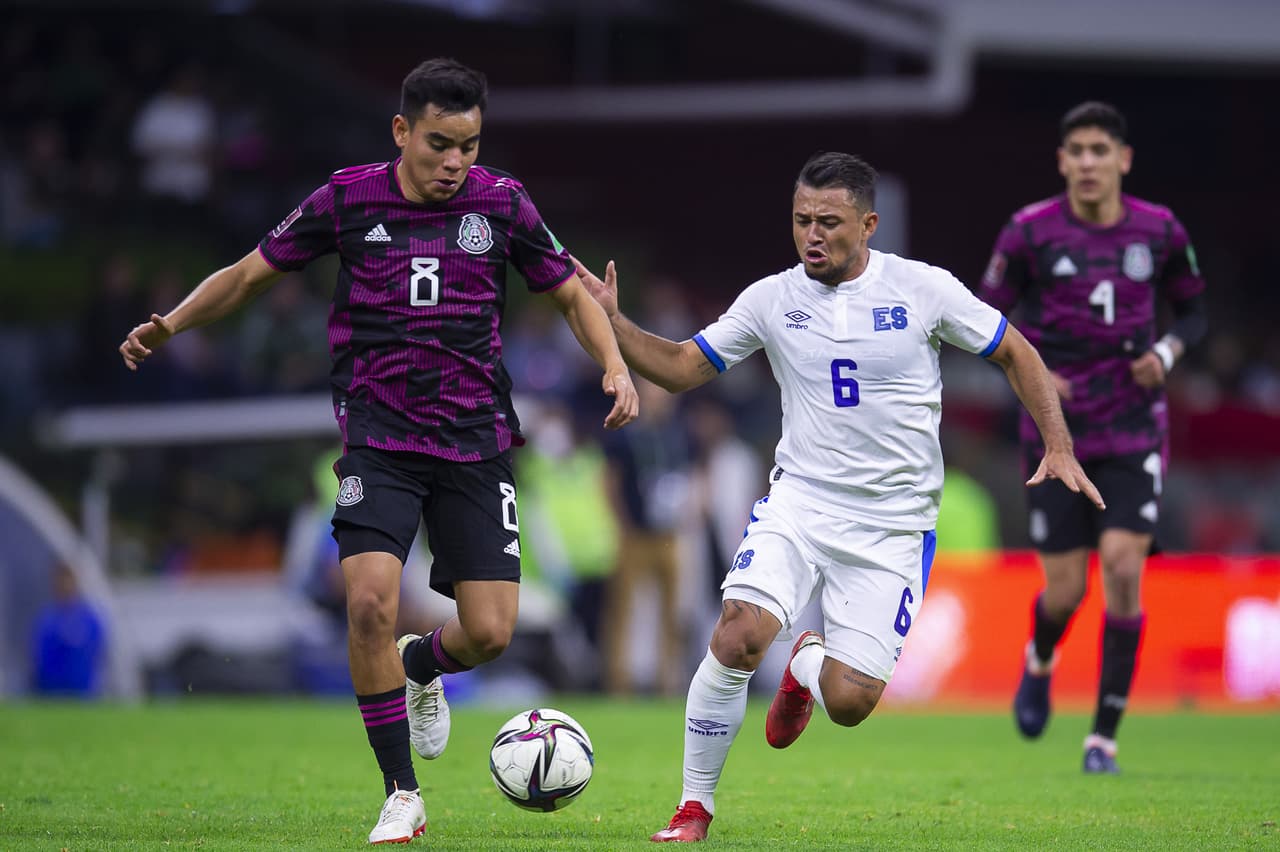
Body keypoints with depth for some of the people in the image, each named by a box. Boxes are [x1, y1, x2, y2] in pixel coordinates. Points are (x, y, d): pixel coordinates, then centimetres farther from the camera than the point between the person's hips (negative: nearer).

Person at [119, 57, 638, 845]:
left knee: (488, 632, -7)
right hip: (379, 436, -1)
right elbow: (252, 274, 8)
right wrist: (170, 324, -6)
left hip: (475, 440, 1)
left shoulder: (501, 203, 0)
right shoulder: (349, 200, -3)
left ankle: (421, 668, 32)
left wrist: (615, 366, -6)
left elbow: (571, 293, 11)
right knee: (371, 599, -21)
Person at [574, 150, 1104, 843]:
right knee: (739, 636, -25)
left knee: (848, 703, -8)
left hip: (893, 526, -1)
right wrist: (612, 323, -9)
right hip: (799, 502, 1)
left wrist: (1059, 447, -3)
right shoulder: (772, 298, 1)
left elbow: (1015, 352, 6)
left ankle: (808, 665, 32)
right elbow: (682, 368, 7)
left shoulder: (922, 288, -4)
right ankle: (694, 806, -9)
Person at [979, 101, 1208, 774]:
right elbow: (988, 314, 5)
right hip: (1057, 431, 0)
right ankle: (1039, 663, 37)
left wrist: (1167, 351, -7)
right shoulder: (1031, 231, -6)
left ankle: (1105, 735, -5)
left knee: (1123, 566, -15)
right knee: (1065, 589, -1)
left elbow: (1193, 309, 14)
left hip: (1135, 428, 1)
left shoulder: (1160, 232, -2)